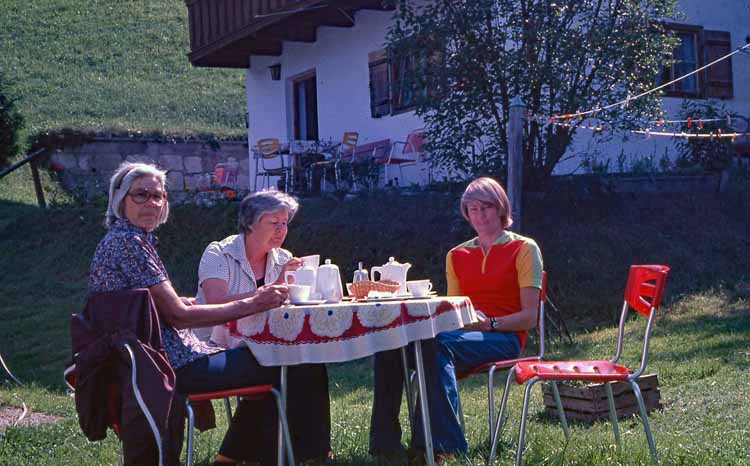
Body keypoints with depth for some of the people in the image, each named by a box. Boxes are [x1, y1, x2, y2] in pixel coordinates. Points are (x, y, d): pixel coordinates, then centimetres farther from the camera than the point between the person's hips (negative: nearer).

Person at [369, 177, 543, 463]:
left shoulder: (524, 249, 7)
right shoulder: (457, 255, 22)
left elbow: (529, 317, 0)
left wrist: (489, 323, -17)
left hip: (502, 337, -5)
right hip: (461, 331, 5)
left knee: (438, 344, -37)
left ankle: (444, 445, -40)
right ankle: (385, 445, -28)